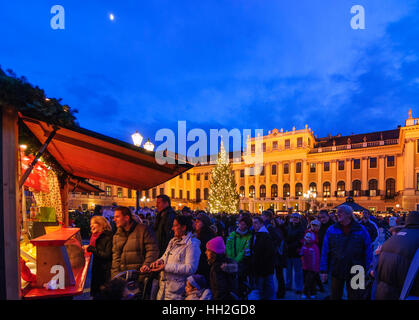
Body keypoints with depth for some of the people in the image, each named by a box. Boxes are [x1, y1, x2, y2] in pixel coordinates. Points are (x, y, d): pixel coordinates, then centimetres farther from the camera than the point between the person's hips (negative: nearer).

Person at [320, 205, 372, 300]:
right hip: (336, 271, 1)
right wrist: (323, 270, -3)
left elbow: (368, 252, 0)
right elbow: (325, 252, -1)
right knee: (335, 296, 14)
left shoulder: (361, 230, -3)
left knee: (355, 297, 14)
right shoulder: (331, 230, -2)